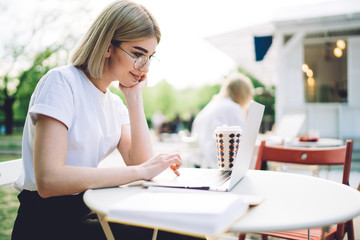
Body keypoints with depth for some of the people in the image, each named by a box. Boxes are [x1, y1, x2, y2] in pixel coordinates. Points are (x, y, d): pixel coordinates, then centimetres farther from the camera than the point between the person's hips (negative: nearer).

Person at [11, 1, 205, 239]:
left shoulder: (114, 103, 10)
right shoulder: (61, 81, -13)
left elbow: (141, 161, -2)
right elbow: (48, 180, -25)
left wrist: (134, 97, -3)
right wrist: (140, 171, -25)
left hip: (90, 210, 7)